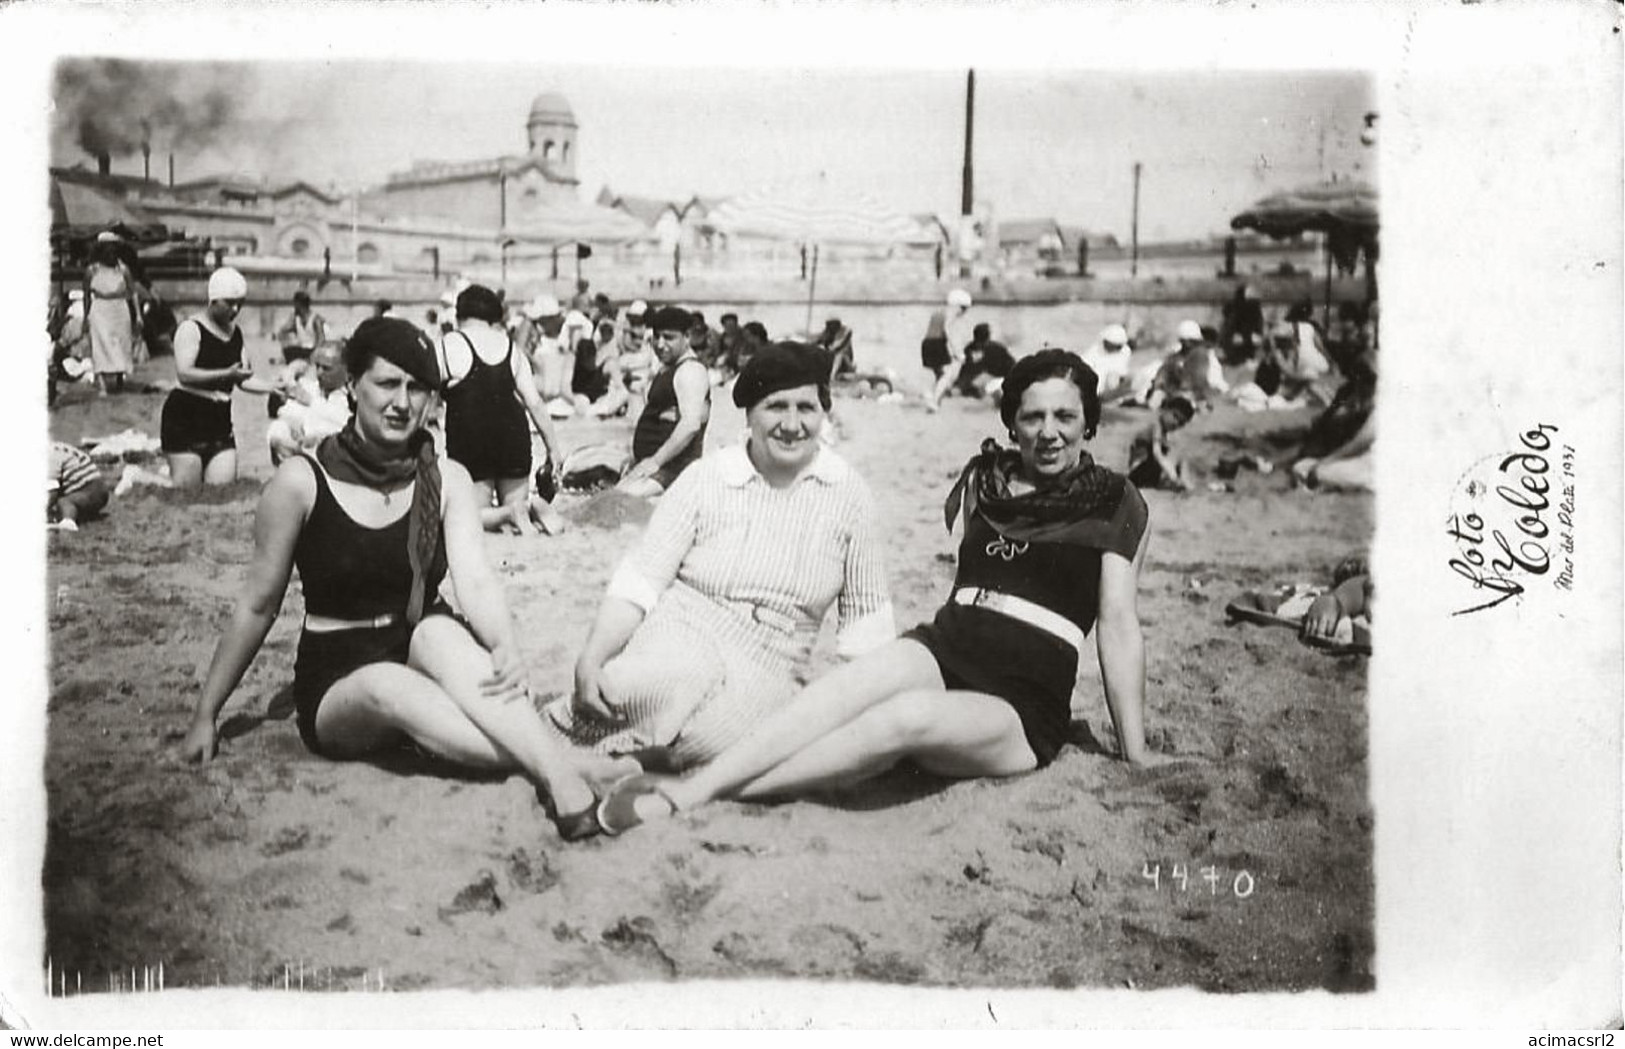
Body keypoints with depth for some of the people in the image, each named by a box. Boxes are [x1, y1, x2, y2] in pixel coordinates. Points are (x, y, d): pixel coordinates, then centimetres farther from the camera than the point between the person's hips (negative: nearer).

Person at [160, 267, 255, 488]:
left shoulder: (236, 332, 12)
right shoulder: (191, 329, -9)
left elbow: (240, 379, 16)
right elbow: (184, 374, -20)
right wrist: (226, 374, -27)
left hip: (219, 419, 6)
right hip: (185, 416, -6)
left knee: (223, 485, -3)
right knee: (186, 487, -4)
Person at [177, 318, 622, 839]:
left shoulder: (447, 480, -2)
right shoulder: (302, 480, -8)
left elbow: (475, 580, -16)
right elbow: (258, 605, 0)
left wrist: (505, 648, -37)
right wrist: (205, 713, 1)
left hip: (421, 658, 2)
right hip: (335, 684, -1)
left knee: (438, 631, -34)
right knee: (388, 685, -37)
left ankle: (559, 768, -50)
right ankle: (556, 770, -50)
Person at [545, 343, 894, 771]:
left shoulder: (849, 493, 2)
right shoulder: (706, 478, -2)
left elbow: (865, 614, 9)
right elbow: (642, 579, -3)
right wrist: (590, 659, -17)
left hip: (767, 669, 1)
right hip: (682, 636, -1)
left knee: (714, 735, -33)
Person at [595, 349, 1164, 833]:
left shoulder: (1115, 503, 6)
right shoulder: (984, 477, 17)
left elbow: (1117, 623, 2)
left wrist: (1135, 750, -1)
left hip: (1026, 710, -3)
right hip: (942, 652, 3)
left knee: (907, 716, -36)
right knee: (875, 674, -34)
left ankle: (691, 794, -39)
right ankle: (696, 781, -46)